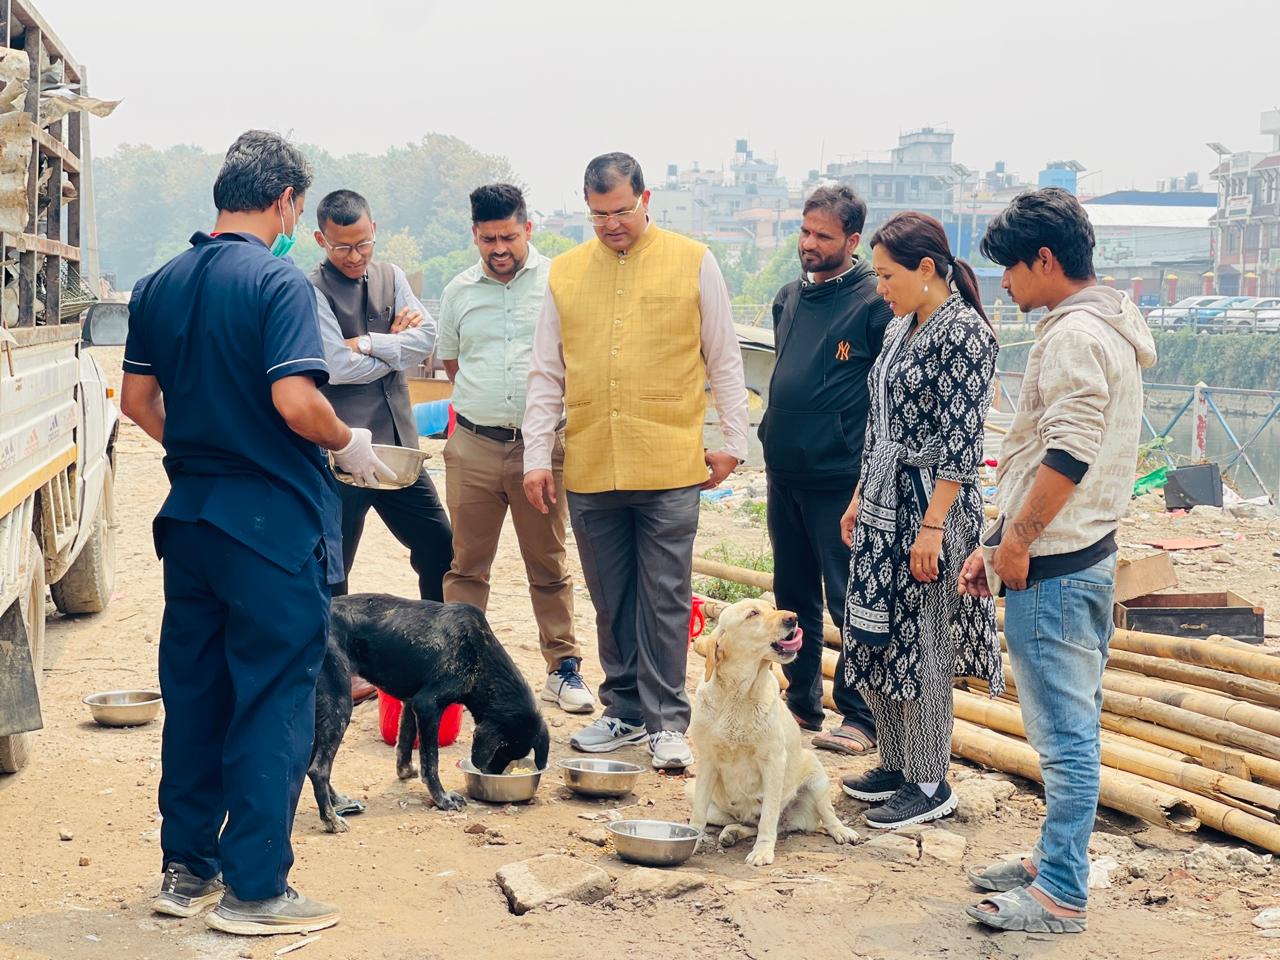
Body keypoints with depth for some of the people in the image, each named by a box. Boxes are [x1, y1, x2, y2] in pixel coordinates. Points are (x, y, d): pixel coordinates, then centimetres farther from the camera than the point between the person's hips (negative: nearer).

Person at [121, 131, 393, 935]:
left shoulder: (158, 287, 7)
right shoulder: (279, 282, -14)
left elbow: (138, 399, 12)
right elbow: (295, 400, -23)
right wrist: (348, 443, -6)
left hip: (191, 514, 7)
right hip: (274, 521, -7)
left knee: (193, 693, 15)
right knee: (274, 703, 1)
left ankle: (187, 868, 23)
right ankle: (254, 888, 5)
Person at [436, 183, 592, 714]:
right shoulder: (459, 291, 9)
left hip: (541, 445, -3)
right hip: (472, 446, 3)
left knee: (549, 565, 6)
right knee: (465, 565, 8)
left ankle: (563, 668, 13)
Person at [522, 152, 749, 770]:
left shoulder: (692, 262, 1)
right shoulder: (565, 272, 9)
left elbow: (724, 361, 6)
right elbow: (546, 374, 11)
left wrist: (733, 441, 3)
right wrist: (536, 456, 6)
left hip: (668, 466, -3)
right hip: (589, 468, 3)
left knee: (664, 599, -1)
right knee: (610, 599, 11)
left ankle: (666, 721, 7)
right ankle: (625, 711, 22)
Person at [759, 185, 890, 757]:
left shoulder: (874, 302, -9)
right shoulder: (789, 297, 13)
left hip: (840, 480, -7)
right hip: (784, 474, 7)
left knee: (850, 602, -1)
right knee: (794, 597, 15)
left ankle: (859, 717, 7)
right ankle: (801, 702, 26)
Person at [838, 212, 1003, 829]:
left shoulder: (964, 333, -15)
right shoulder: (901, 329, 12)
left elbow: (961, 442, -19)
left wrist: (932, 526, -21)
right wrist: (859, 499, 17)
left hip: (929, 505, -9)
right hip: (883, 502, 9)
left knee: (920, 643, -2)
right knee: (874, 635, 12)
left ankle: (930, 784, 9)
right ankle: (896, 765, 25)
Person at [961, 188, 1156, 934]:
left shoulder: (1075, 335, -16)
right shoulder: (1110, 330, 17)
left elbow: (1067, 455, -26)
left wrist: (1019, 537, -15)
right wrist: (1001, 543, 20)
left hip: (1054, 567, -11)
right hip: (1088, 557, 11)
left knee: (1064, 734, -5)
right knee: (1073, 727, 17)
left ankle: (1061, 897, 2)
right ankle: (1057, 861, 28)